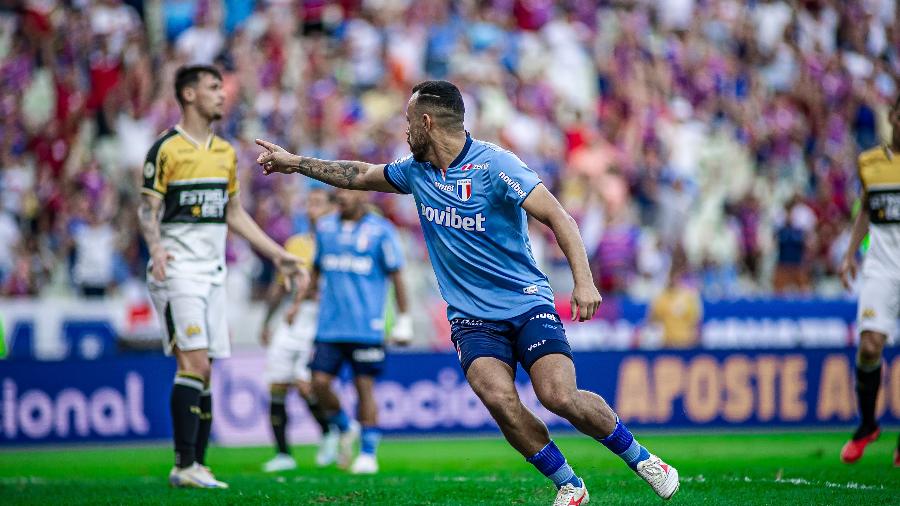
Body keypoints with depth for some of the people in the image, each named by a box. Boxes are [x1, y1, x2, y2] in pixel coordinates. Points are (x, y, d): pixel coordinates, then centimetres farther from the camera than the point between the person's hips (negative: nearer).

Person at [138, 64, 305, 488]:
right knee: (194, 363, -16)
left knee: (204, 372, 5)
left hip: (213, 271, 7)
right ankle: (184, 466, -16)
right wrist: (156, 249, -27)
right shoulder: (166, 148, -5)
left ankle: (198, 466, 8)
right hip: (178, 270, -7)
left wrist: (277, 254, 21)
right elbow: (147, 210, -8)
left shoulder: (225, 152, 16)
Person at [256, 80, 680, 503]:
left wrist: (583, 280, -28)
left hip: (527, 302, -4)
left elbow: (558, 217, -17)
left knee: (559, 395, -22)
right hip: (471, 316, 4)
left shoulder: (493, 165, -13)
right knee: (499, 399, -23)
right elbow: (361, 175, 26)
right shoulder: (416, 170, 7)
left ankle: (640, 459, 3)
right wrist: (295, 162, 29)